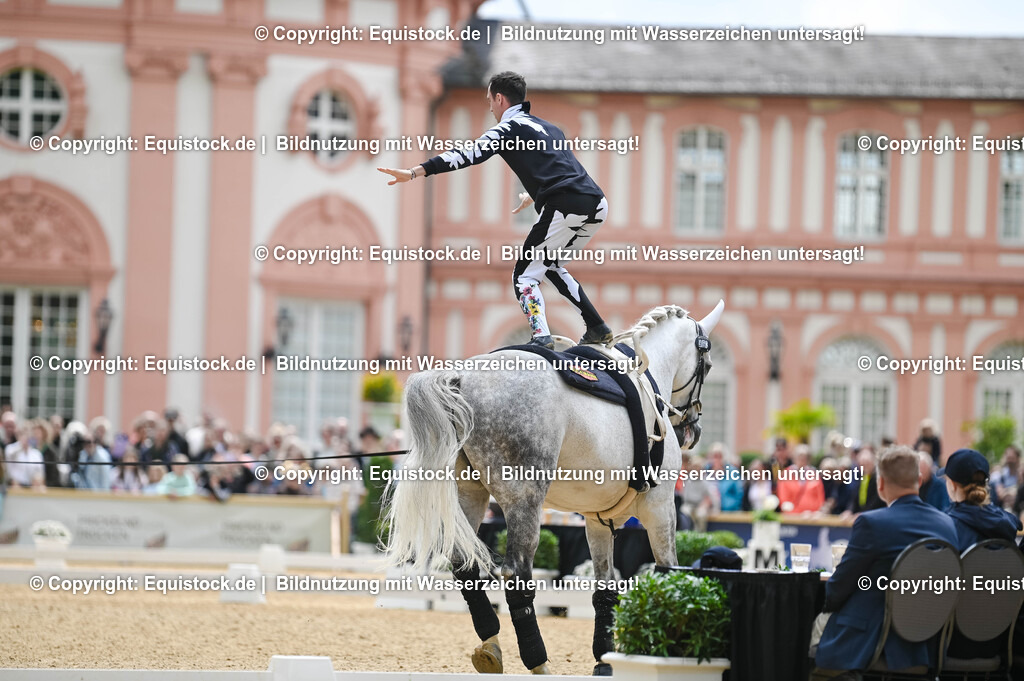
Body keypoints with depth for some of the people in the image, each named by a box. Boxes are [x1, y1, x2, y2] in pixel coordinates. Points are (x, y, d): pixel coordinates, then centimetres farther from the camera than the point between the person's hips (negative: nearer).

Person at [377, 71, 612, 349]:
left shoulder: (509, 127, 4)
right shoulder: (548, 127, 28)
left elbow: (470, 155, -9)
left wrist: (415, 172, -14)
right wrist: (533, 196, 64)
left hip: (566, 207, -8)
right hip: (596, 205, 8)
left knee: (525, 276, -2)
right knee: (551, 266, 28)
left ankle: (541, 337, -23)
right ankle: (597, 329, 25)